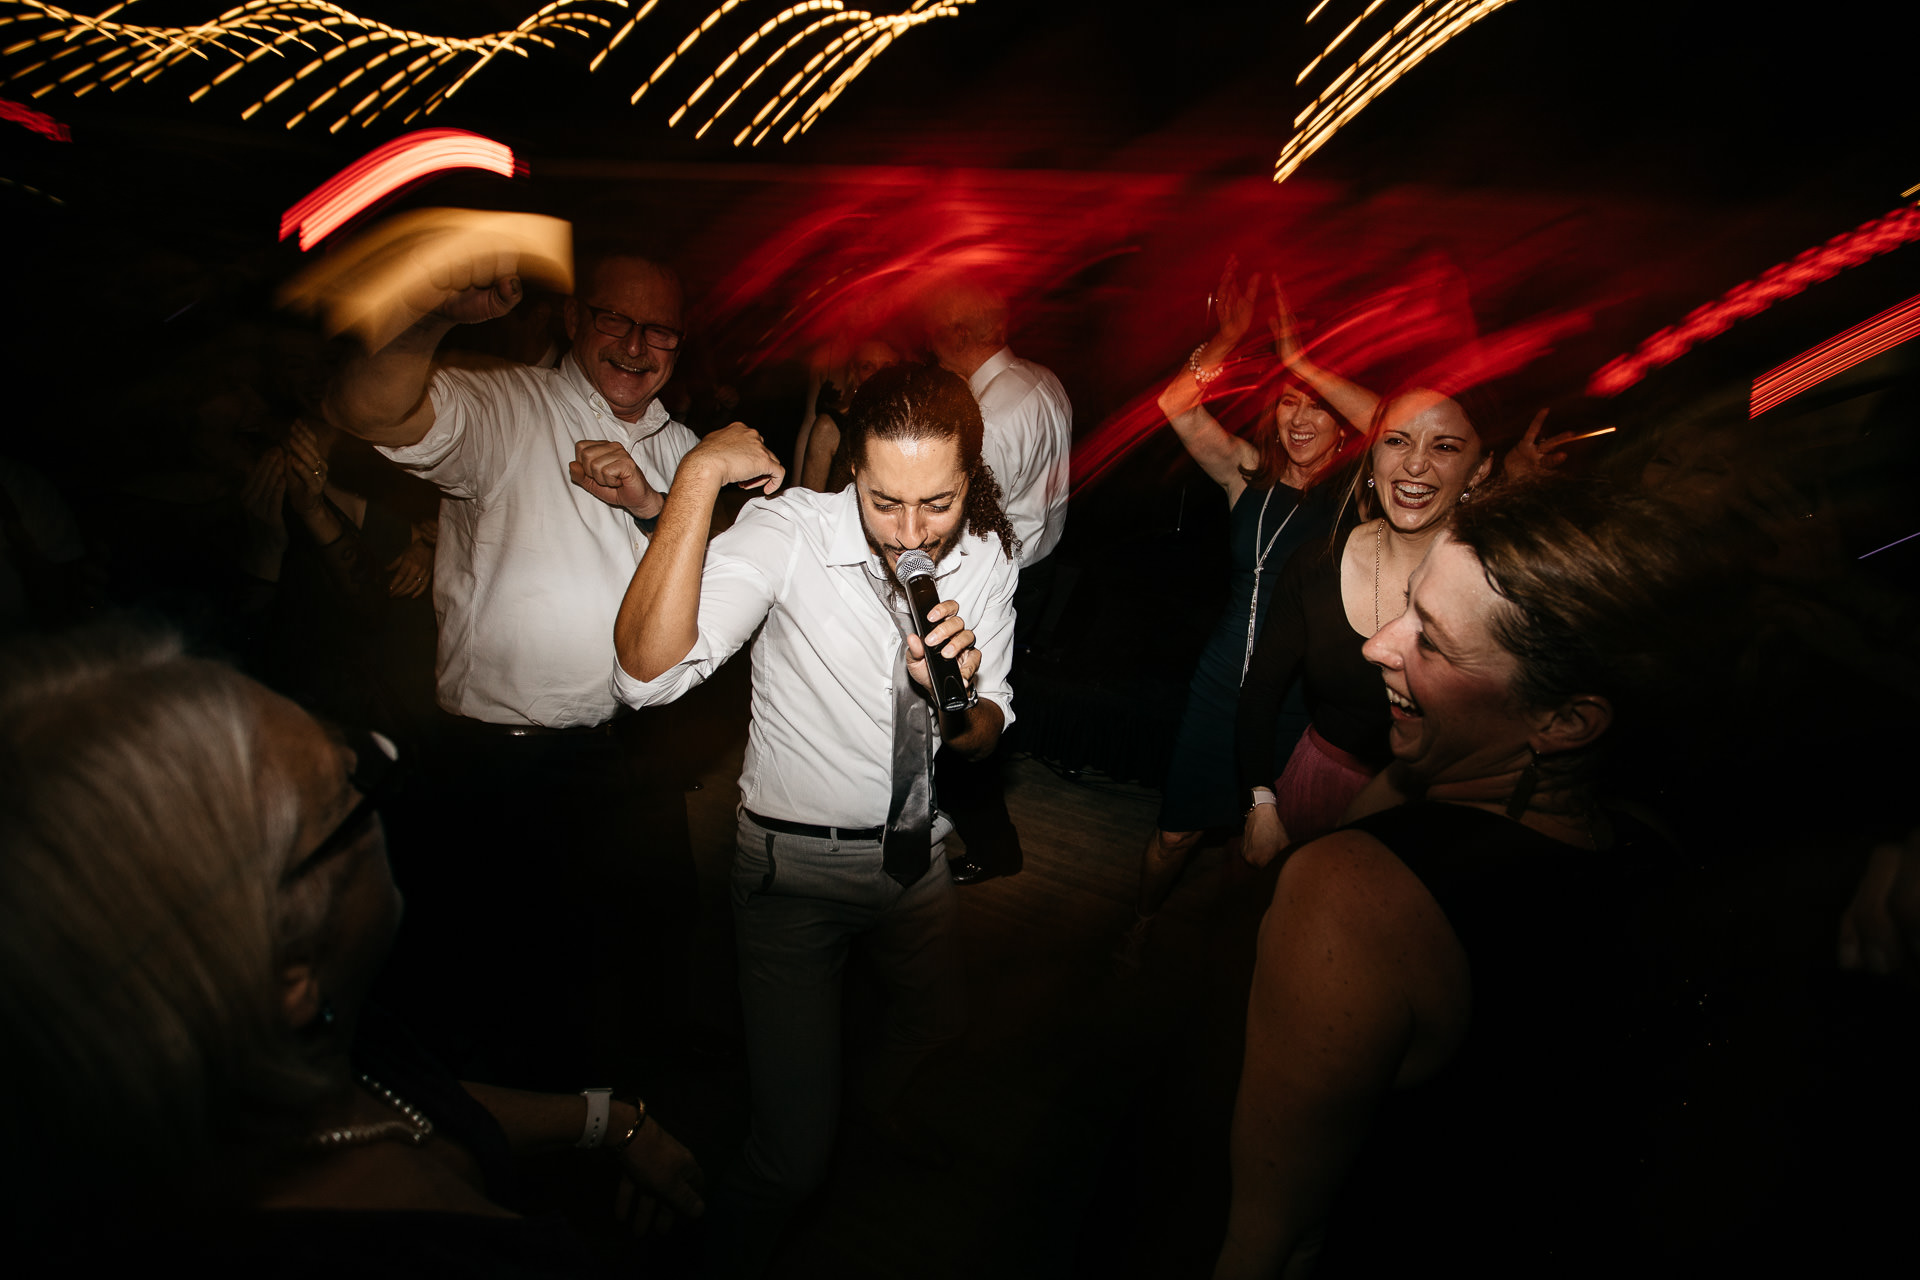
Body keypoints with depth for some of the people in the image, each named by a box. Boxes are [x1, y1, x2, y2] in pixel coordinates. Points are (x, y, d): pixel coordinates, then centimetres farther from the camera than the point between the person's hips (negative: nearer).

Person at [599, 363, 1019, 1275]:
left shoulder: (988, 555, -9)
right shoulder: (789, 532, -23)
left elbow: (984, 739, -1)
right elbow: (648, 674, -38)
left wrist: (961, 695, -25)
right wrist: (698, 474, -38)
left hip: (916, 852, 5)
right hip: (794, 865, -5)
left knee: (941, 1042, 30)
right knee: (795, 1155, -4)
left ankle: (884, 1112, 66)